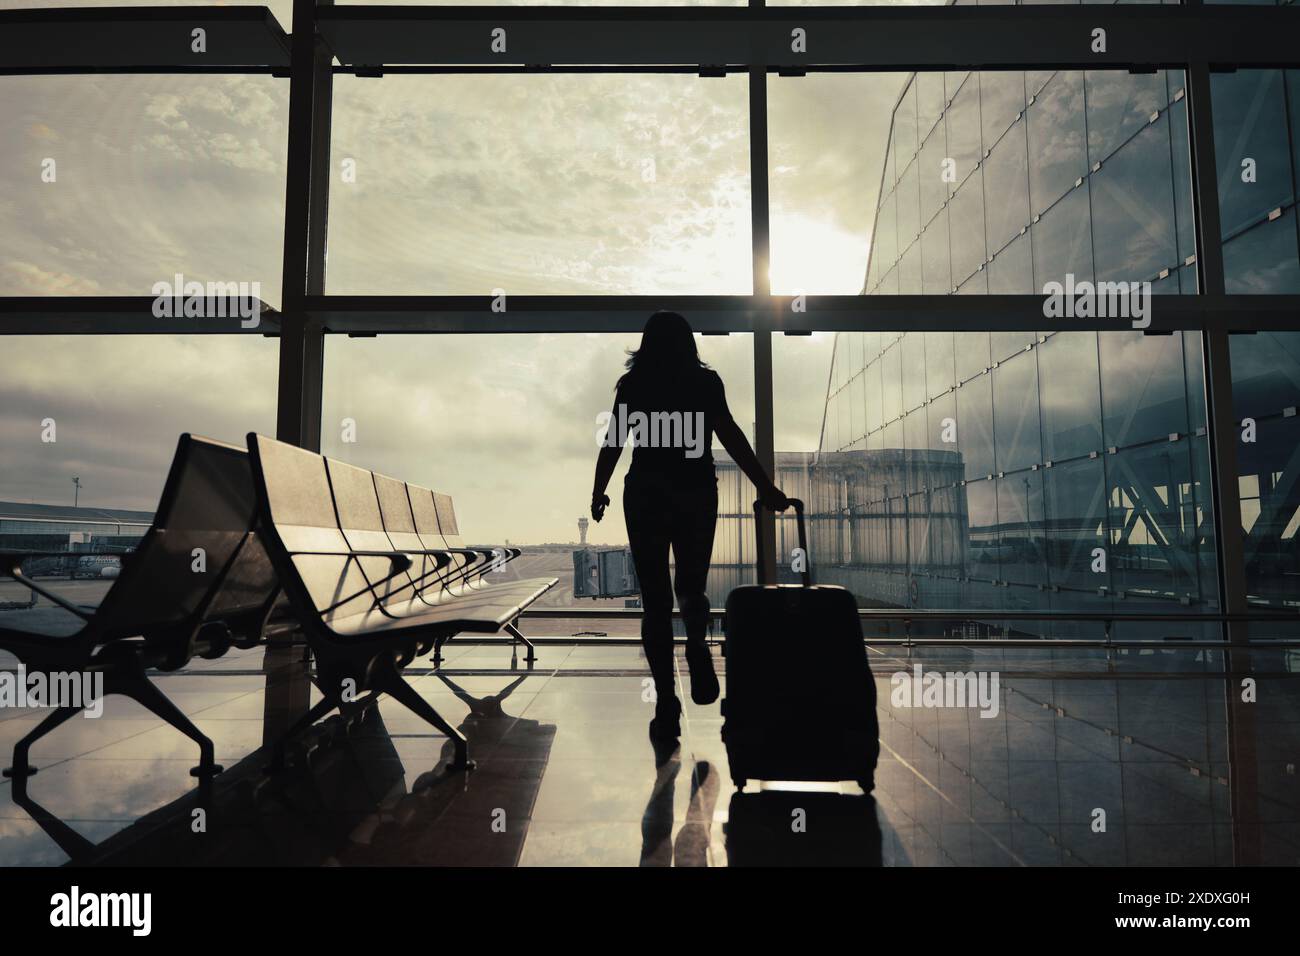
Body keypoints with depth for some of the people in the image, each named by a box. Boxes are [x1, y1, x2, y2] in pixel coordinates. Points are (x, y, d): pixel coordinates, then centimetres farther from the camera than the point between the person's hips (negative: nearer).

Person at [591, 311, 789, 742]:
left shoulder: (632, 385, 3)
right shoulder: (706, 382, 2)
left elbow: (613, 443, 2)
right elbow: (731, 437, -7)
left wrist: (598, 494, 15)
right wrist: (765, 487, -6)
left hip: (645, 495, 0)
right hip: (696, 494, 1)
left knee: (655, 597, 6)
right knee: (691, 585, 16)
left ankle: (666, 706, -1)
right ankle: (696, 641, -20)